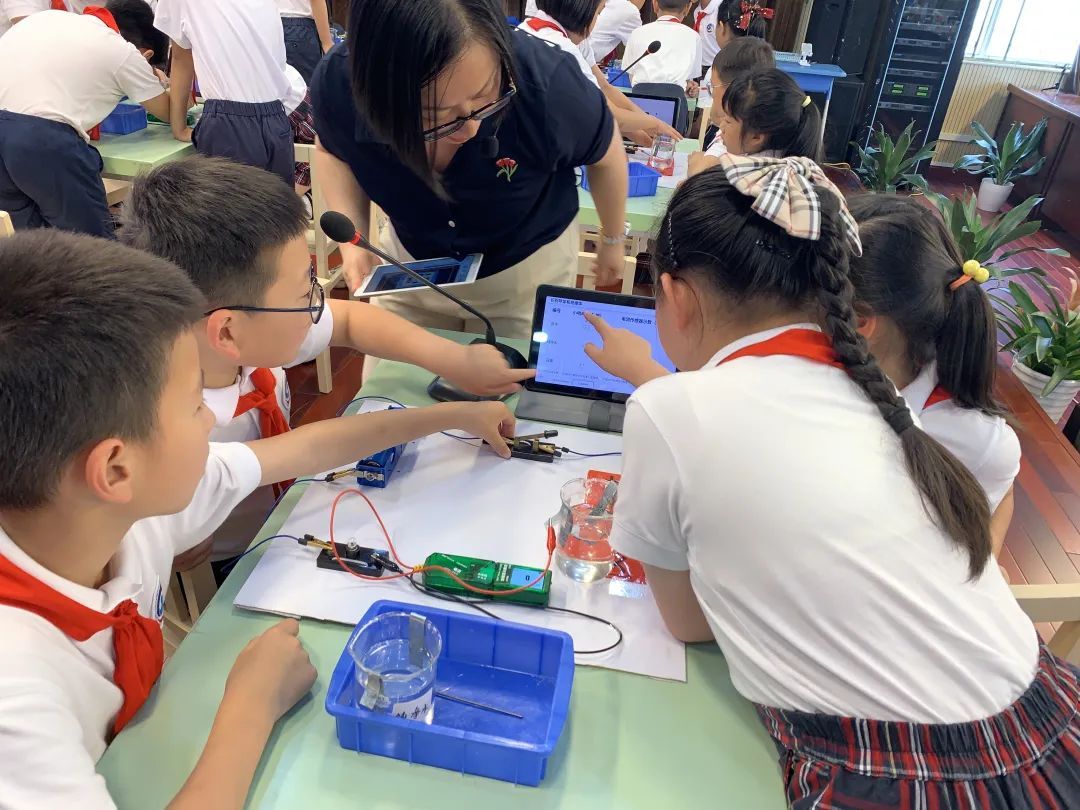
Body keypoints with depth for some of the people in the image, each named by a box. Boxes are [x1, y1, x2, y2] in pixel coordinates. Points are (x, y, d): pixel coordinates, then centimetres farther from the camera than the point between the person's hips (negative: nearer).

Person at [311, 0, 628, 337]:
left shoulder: (546, 84, -34)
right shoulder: (337, 83, -27)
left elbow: (605, 154, -11)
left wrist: (614, 240, 4)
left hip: (526, 267, -2)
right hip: (409, 262, 2)